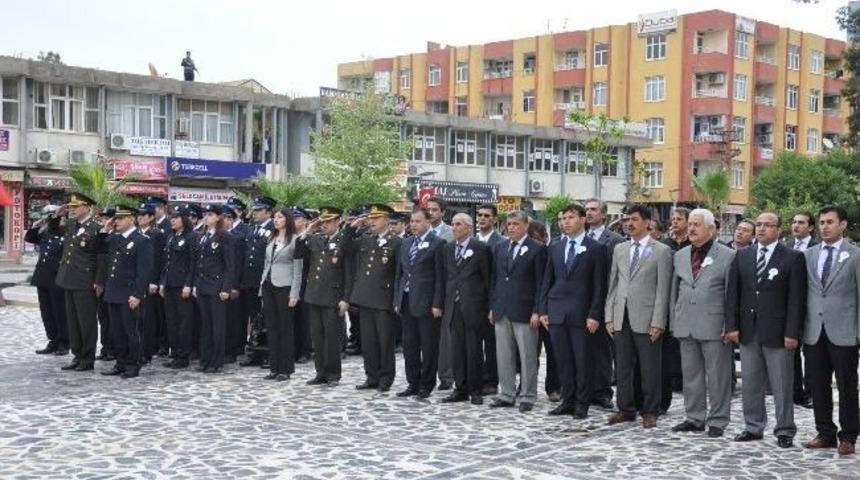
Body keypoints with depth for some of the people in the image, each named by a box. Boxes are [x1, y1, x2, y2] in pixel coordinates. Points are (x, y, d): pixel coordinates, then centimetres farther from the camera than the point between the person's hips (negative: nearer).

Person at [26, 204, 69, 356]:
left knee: (60, 312, 0)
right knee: (46, 312, 11)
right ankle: (53, 342, 20)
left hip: (57, 280, -7)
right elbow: (28, 238, 20)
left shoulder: (66, 233, -10)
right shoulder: (45, 233, 13)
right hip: (43, 278, 8)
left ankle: (63, 344, 10)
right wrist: (36, 226, 6)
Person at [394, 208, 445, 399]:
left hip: (426, 303, -6)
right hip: (406, 302, 6)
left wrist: (437, 304, -13)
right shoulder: (406, 244, 15)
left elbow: (440, 277, -9)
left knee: (429, 346, 1)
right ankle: (413, 383, 19)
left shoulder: (437, 244, -6)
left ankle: (426, 386, 10)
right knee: (409, 345, 9)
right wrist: (397, 300, 11)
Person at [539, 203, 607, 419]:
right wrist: (543, 310, 7)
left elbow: (599, 285, -4)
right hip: (557, 312, 4)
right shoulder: (555, 248, 12)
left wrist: (594, 314, -10)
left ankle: (582, 404, 10)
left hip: (581, 314, -4)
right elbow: (547, 281, 14)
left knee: (582, 361, 0)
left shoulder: (596, 248, -2)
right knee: (563, 361, 8)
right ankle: (567, 400, 17)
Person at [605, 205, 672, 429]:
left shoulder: (661, 251, -2)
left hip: (646, 320, -5)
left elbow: (663, 290, -6)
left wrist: (658, 323, -12)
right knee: (623, 367, 9)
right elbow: (613, 285, 13)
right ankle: (626, 409, 20)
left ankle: (650, 412, 12)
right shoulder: (620, 249, 13)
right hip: (621, 318, 5)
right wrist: (609, 317, 7)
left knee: (650, 369, 2)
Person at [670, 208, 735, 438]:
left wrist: (731, 327, -9)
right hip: (686, 326, 5)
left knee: (717, 377, 2)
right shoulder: (680, 255, 13)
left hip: (714, 326, -5)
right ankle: (695, 418, 21)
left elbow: (732, 295, -5)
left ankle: (717, 421, 12)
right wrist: (673, 322, 10)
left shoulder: (727, 256, -3)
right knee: (690, 375, 11)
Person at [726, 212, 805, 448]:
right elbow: (734, 293, 8)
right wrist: (732, 326, 0)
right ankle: (753, 427, 21)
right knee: (750, 384, 10)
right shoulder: (742, 256, 9)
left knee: (782, 385, 2)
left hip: (777, 332, -4)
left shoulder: (793, 258, -3)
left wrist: (792, 332, -12)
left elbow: (797, 298, -6)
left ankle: (784, 431, 12)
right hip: (748, 331, 4)